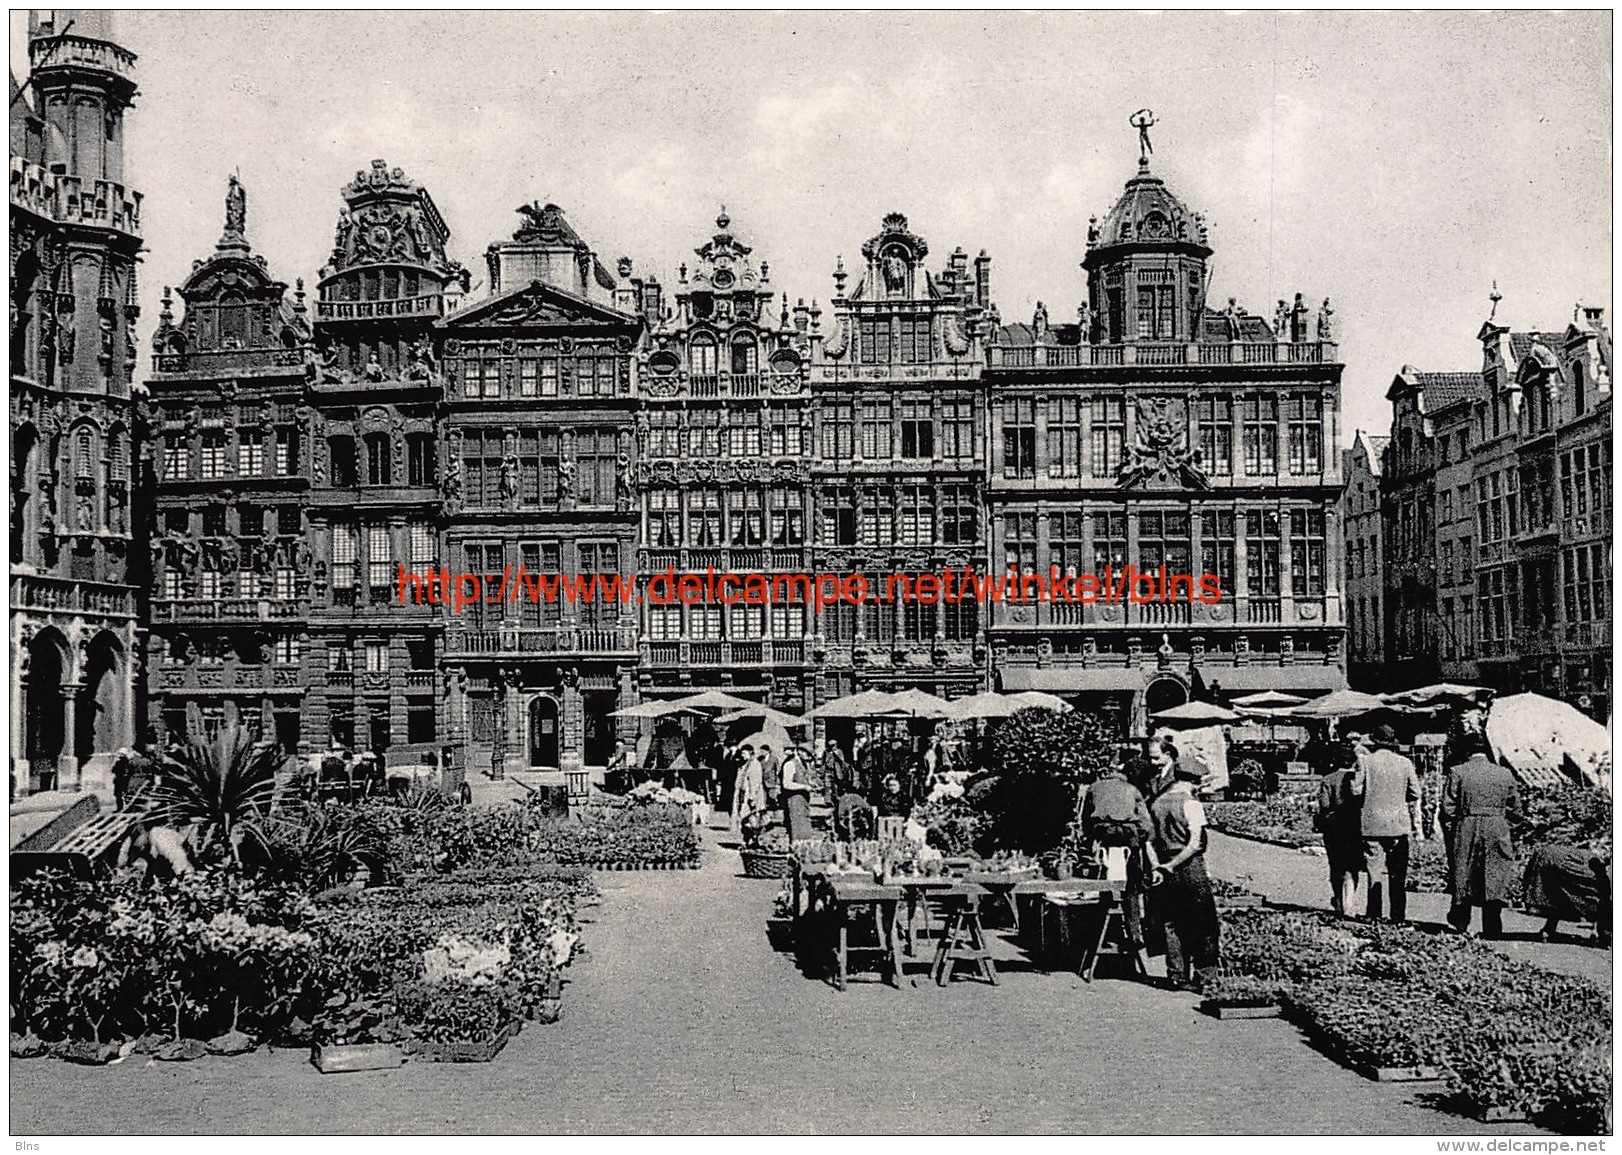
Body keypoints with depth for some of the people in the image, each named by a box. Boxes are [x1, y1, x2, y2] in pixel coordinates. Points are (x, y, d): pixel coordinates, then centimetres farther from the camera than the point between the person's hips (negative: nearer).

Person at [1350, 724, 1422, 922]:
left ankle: (1374, 915, 1)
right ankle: (1398, 915, 9)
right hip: (1399, 825, 2)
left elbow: (1356, 790, -6)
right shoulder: (1405, 763, 1)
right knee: (1398, 873, 8)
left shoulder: (1365, 761, -5)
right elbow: (1415, 795, 4)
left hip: (1372, 824, -2)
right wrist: (1416, 824, 14)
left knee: (1374, 870, 2)